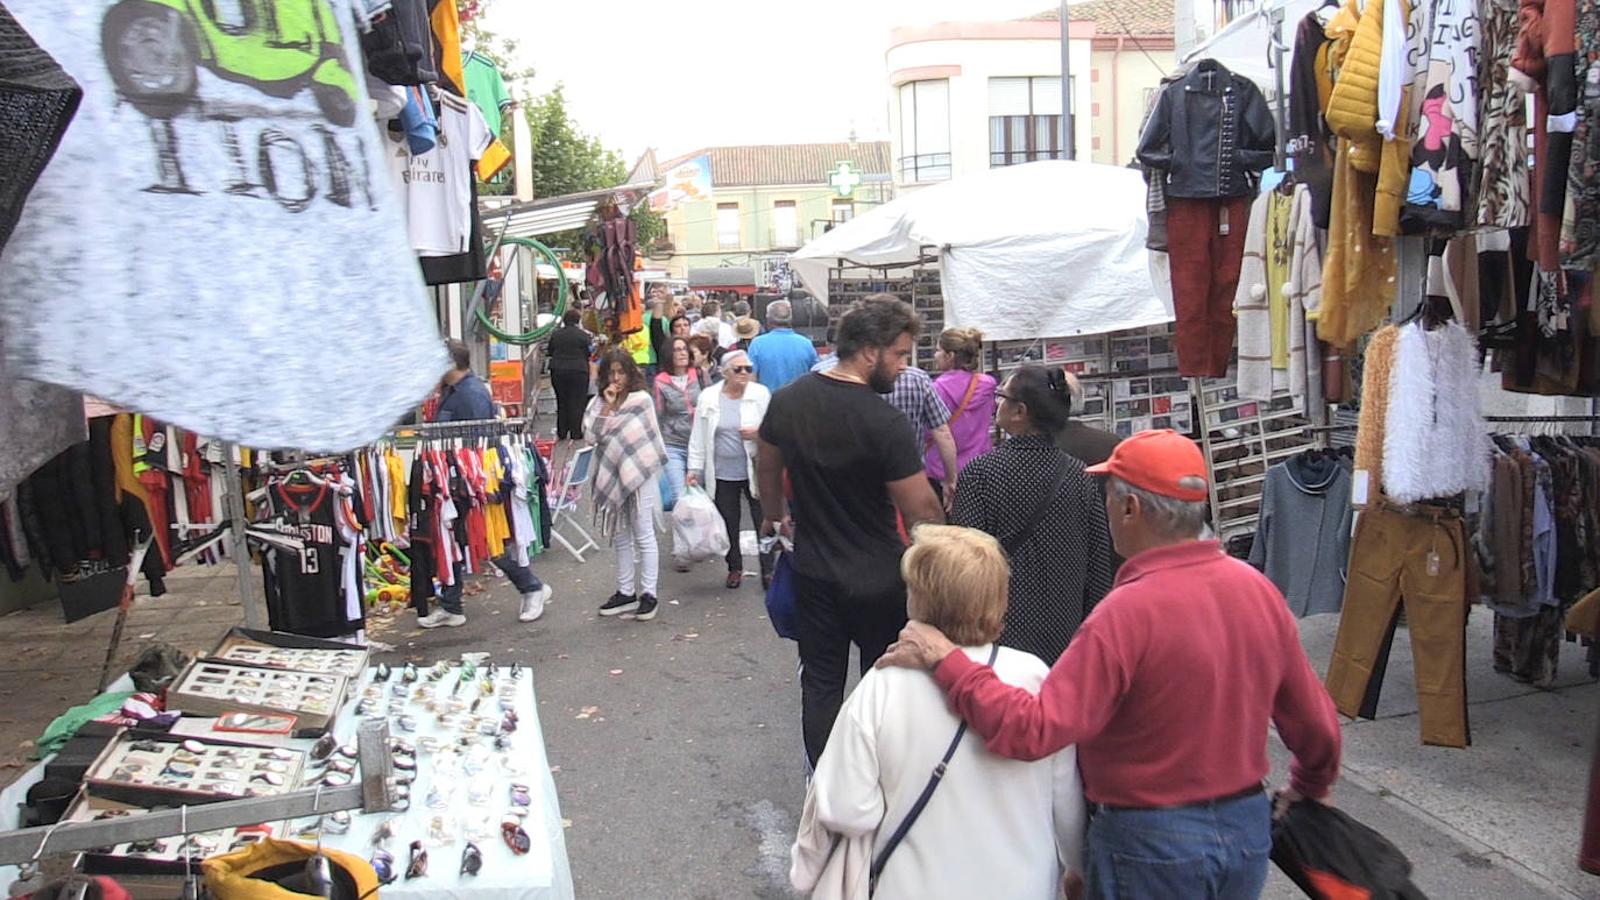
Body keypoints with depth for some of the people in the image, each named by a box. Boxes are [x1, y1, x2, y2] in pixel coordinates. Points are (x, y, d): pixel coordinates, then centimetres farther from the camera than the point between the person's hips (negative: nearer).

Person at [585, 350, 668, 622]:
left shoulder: (642, 399, -5)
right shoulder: (597, 403, 6)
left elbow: (649, 439, -4)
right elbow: (590, 436, -7)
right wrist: (607, 406, -11)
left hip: (639, 475, -5)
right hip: (611, 476, 5)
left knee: (644, 536, 0)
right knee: (620, 537, 13)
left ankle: (648, 594, 7)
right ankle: (626, 592, 22)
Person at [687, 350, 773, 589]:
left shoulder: (761, 394, -4)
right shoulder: (707, 398, 0)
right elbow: (699, 437, 3)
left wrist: (759, 432, -18)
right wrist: (694, 468, 1)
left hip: (754, 470, -1)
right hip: (721, 474, 1)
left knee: (763, 522, 3)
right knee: (729, 524, 11)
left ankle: (768, 570, 17)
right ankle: (734, 568, 28)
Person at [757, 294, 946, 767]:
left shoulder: (788, 400, -4)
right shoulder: (886, 423, -24)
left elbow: (767, 466, 13)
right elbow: (922, 509, -21)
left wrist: (775, 515, 30)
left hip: (814, 573, 5)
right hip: (879, 581, -5)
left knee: (820, 683, 16)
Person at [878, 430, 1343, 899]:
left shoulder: (1128, 613, -25)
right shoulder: (1257, 588, -5)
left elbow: (1034, 730, -30)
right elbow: (1317, 723, 4)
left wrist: (944, 661, -23)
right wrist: (1309, 786, 24)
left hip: (1153, 844, -6)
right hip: (1249, 830, 6)